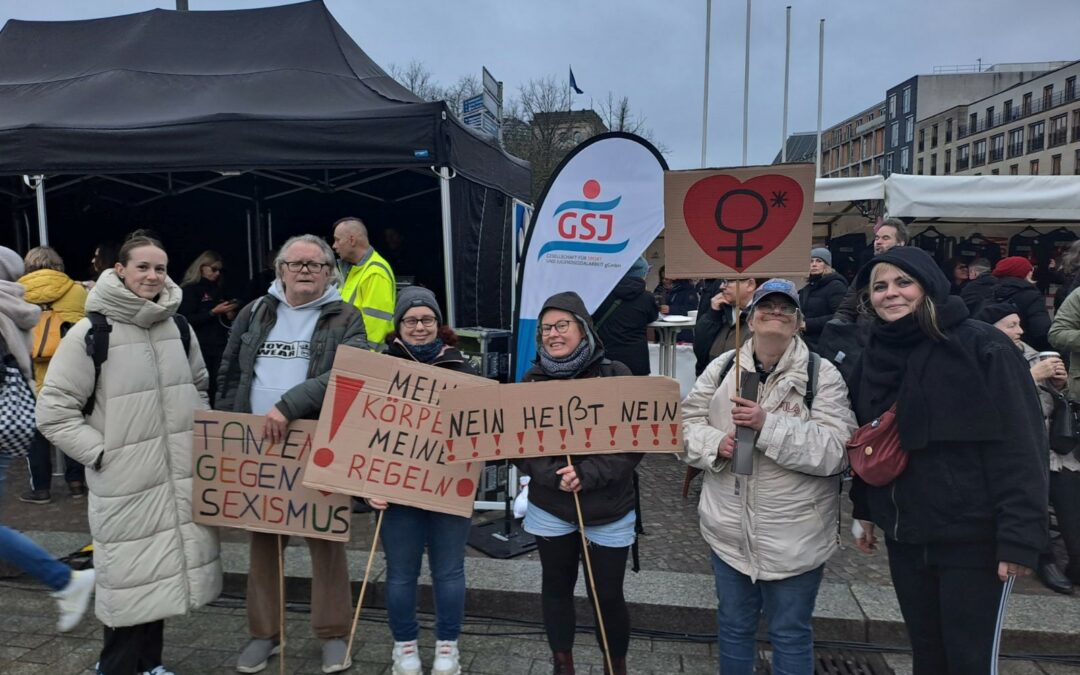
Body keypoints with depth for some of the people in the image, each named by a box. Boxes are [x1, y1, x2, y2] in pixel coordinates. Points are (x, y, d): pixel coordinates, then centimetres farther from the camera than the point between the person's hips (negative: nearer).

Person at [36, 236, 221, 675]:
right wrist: (104, 453, -12)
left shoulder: (179, 328, 7)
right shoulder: (90, 333, -10)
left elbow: (199, 389, 21)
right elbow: (54, 411, -8)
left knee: (163, 576, 16)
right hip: (125, 484, -5)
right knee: (134, 581, 2)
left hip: (180, 478, 5)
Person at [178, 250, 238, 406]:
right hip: (203, 349, -5)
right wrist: (213, 312, -15)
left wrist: (230, 315, 4)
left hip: (220, 348, 5)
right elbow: (188, 320, -10)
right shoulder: (190, 290, 0)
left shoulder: (218, 290, 18)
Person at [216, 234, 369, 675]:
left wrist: (288, 405, -28)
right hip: (258, 444, 4)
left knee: (326, 538, 5)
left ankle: (334, 634, 20)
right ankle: (264, 632, 29)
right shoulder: (255, 313, 9)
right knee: (263, 539, 13)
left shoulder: (344, 319, -2)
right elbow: (229, 376, 14)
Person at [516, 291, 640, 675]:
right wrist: (552, 474, -19)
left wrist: (586, 474, -23)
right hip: (549, 507, 3)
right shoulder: (532, 381, -1)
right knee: (556, 587, 17)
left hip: (607, 510, -2)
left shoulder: (615, 376, -9)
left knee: (607, 596, 8)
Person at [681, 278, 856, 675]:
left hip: (794, 536, -3)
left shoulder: (822, 374, -9)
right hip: (729, 528, 3)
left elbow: (837, 449, -19)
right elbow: (686, 422, 3)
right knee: (733, 624, 21)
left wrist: (769, 425, -27)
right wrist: (715, 444, -17)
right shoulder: (723, 367, 2)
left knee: (790, 633, 14)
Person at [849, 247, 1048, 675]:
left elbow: (1019, 446, -15)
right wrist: (865, 511, 15)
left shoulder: (982, 346, -13)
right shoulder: (875, 355, 5)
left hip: (974, 538, -5)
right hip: (904, 535, 5)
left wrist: (1020, 537, -18)